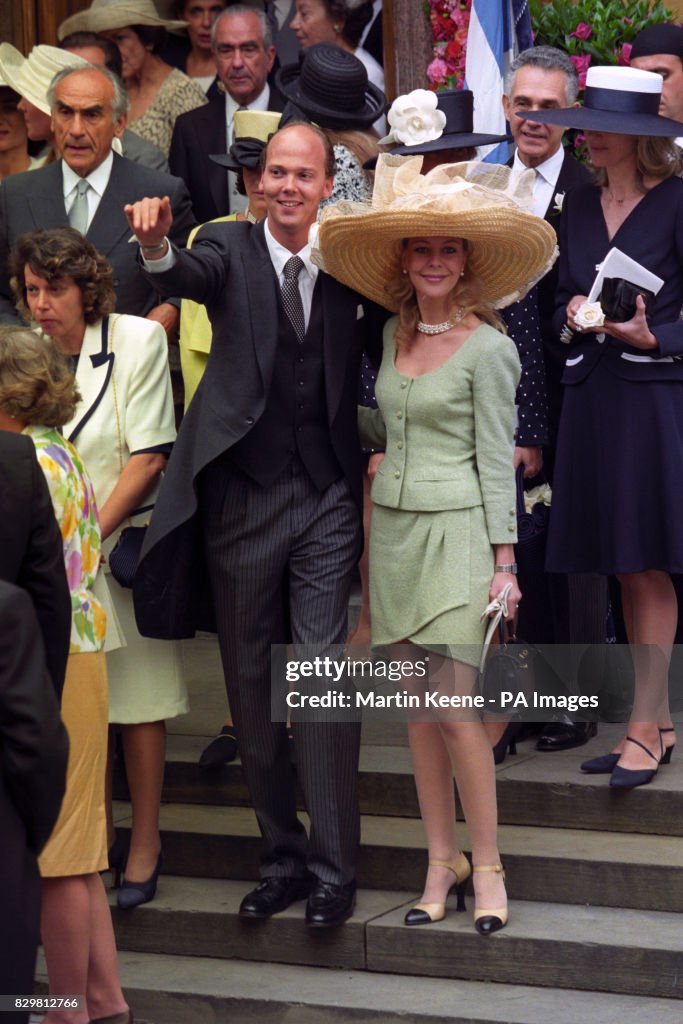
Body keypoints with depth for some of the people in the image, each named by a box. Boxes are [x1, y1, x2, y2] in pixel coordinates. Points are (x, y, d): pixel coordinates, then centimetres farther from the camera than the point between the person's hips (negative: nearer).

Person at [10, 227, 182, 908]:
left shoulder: (137, 340, -6)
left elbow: (148, 456, -8)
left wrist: (91, 535, -13)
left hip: (123, 542, -3)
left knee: (136, 697, 1)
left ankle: (145, 844, 11)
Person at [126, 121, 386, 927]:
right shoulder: (230, 248, -1)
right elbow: (193, 276, -24)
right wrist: (157, 248, -46)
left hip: (327, 501, -1)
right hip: (240, 500, 1)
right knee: (252, 686, 8)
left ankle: (333, 867, 3)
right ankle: (281, 856, 21)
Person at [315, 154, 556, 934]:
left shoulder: (488, 349, -9)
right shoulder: (395, 335, 10)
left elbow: (495, 460, -9)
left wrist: (504, 561, -11)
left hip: (455, 533, -6)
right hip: (394, 530, 6)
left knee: (456, 707, -9)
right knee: (416, 705, 8)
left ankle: (486, 866, 3)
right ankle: (440, 862, 15)